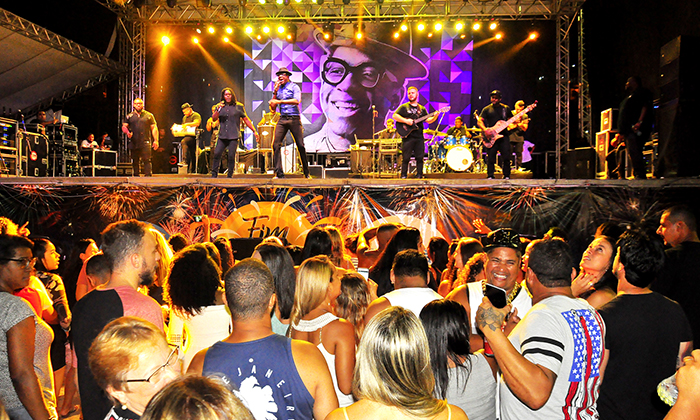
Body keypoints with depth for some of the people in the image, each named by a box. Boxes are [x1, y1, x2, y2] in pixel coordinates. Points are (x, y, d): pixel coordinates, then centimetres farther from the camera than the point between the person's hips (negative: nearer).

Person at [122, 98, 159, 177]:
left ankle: (148, 175, -13)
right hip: (134, 143, 3)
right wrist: (127, 132, -11)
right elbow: (124, 126, 13)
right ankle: (136, 176, 14)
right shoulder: (129, 116, 14)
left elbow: (154, 128, 7)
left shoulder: (149, 115, 10)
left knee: (147, 160, -13)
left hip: (145, 142, -3)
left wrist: (155, 140, -2)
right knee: (135, 161, 6)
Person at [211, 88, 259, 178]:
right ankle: (214, 175, 4)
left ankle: (229, 176, 4)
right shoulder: (220, 106, 13)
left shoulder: (239, 106, 7)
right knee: (216, 154, -6)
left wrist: (254, 131, 7)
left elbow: (246, 119, 10)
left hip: (234, 136, -2)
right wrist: (218, 110, -11)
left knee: (231, 156, -7)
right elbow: (214, 119, 6)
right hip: (222, 136, 2)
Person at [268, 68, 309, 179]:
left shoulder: (294, 86, 4)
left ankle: (306, 173, 5)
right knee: (276, 145, -10)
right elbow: (273, 105, 11)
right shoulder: (278, 89, 18)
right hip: (282, 119, 4)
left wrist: (280, 101, -15)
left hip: (294, 118, -4)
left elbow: (297, 101, -14)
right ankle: (279, 172, -7)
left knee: (301, 145, -5)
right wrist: (275, 92, 1)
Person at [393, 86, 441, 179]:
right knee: (406, 157, -3)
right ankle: (403, 176, 5)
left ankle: (419, 175, 11)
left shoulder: (422, 108, 16)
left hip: (419, 137, 3)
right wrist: (406, 121, -17)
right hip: (408, 136, -3)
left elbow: (428, 120, 12)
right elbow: (395, 116, -6)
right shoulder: (404, 107, 5)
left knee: (420, 157, 3)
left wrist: (435, 116, -7)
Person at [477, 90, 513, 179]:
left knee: (506, 157, -4)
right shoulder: (487, 109, 7)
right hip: (491, 137, -1)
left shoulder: (506, 108, 14)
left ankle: (506, 176, 7)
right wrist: (485, 129, -16)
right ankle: (490, 177, 6)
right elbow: (479, 121, 0)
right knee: (490, 158, -2)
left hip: (503, 135, 1)